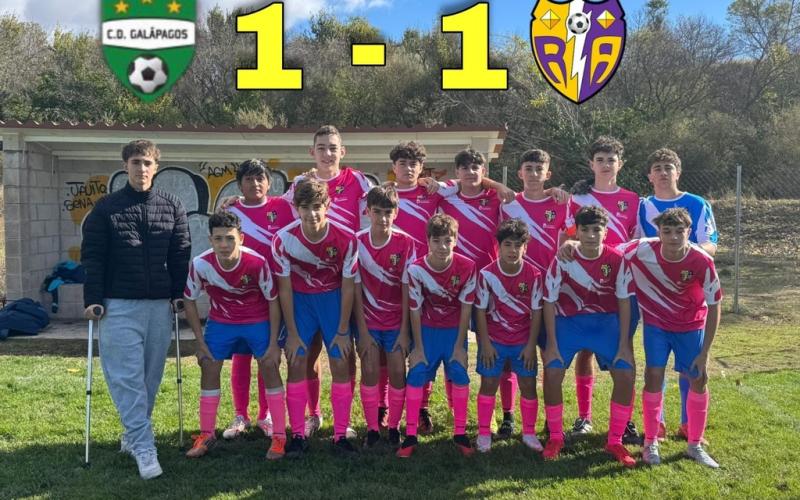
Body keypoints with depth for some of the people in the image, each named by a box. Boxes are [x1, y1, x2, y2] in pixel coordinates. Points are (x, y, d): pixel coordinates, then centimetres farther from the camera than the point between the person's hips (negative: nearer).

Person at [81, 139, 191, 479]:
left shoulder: (172, 206, 8)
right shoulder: (106, 207, 1)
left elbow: (181, 254, 9)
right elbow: (92, 256, -1)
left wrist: (179, 295, 3)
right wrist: (92, 299, -8)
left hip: (160, 304, 3)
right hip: (119, 305, -2)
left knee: (151, 375, 8)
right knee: (127, 377, -6)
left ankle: (133, 436, 24)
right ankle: (144, 447, -3)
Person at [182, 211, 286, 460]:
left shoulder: (257, 262, -28)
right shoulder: (200, 264, -22)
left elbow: (273, 301, -14)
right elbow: (189, 301, -5)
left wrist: (273, 344, -13)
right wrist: (200, 342, -5)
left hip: (258, 321, -2)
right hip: (220, 321, 2)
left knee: (269, 367, -8)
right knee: (209, 367, -1)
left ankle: (279, 436, 4)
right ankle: (207, 434, 16)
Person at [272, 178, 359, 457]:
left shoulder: (346, 239, -23)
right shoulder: (284, 240, -22)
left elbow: (348, 287, -12)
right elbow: (285, 288, -12)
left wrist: (342, 331, -9)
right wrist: (292, 333, -9)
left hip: (333, 298, 0)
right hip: (299, 299, 0)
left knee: (341, 365, -3)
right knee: (296, 364, -3)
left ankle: (341, 435, 9)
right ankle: (298, 436, 10)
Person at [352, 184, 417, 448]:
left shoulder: (406, 243, -11)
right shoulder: (356, 243, -10)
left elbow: (407, 289, -9)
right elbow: (356, 290, -7)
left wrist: (404, 330, -9)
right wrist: (363, 332, -9)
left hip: (396, 320, 0)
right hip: (368, 319, 0)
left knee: (397, 372, 0)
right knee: (370, 371, -1)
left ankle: (394, 427, 17)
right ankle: (372, 428, 14)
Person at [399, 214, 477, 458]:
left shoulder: (467, 267, -20)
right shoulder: (417, 269, -22)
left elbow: (466, 307, -11)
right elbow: (415, 309, -13)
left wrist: (460, 345, -9)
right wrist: (418, 347, -9)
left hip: (455, 329, 1)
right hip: (427, 329, 0)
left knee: (459, 373, -5)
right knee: (416, 375, -7)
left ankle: (460, 433, 10)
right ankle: (410, 435, 3)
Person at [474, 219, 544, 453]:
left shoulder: (533, 274, -10)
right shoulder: (487, 274, -14)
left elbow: (536, 312, -4)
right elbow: (480, 310, -8)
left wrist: (531, 345, -6)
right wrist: (485, 343, -9)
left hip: (523, 341, 1)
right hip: (494, 340, -1)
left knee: (528, 385, 5)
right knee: (488, 383, 3)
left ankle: (529, 432, 22)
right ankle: (483, 433, 16)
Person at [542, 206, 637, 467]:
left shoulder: (616, 259, -15)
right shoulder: (563, 259, -18)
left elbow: (623, 301, -6)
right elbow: (549, 301, -11)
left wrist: (624, 344, -8)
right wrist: (552, 345, -13)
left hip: (607, 320, 1)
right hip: (568, 320, -1)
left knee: (626, 375, -10)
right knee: (552, 375, -13)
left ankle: (614, 441, 9)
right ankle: (555, 437, 10)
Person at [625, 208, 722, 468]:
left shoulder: (702, 262, -26)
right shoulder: (642, 250, -25)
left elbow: (714, 307, -15)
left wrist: (704, 353, -14)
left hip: (691, 326, 1)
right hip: (656, 322, 0)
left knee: (699, 380, 2)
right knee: (654, 376, -7)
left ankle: (695, 445, 21)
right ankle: (650, 442, 10)